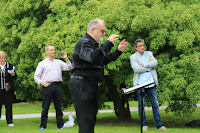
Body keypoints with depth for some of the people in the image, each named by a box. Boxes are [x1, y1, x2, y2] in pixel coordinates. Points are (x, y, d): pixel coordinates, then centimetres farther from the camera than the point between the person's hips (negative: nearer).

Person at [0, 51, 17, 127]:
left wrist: (13, 75, -13)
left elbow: (15, 77, 7)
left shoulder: (9, 66, 6)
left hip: (8, 89, 0)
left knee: (9, 106, 3)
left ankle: (9, 121, 10)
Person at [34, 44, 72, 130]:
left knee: (58, 107, 3)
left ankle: (60, 124, 6)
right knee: (45, 107, -1)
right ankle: (43, 125, 5)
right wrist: (43, 83, -6)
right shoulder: (42, 63, 10)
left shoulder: (59, 62, 16)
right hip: (47, 86, -2)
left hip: (57, 86, 2)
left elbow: (69, 68, 8)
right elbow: (36, 76, 9)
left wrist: (66, 59, -3)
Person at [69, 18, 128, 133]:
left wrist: (118, 51, 19)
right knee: (86, 119, -13)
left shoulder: (93, 44, 22)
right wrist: (108, 43, -29)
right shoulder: (84, 42, -12)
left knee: (91, 117, 12)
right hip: (81, 84, -11)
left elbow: (103, 60, 28)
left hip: (90, 84, 11)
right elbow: (93, 57, -31)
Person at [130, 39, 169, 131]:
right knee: (141, 105, 0)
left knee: (155, 104, 2)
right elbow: (137, 69, -12)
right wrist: (149, 66, -5)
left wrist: (143, 65, -10)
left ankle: (159, 125, 5)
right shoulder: (133, 57, 3)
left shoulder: (149, 54, 15)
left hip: (151, 83, 3)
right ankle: (144, 125, 7)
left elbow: (155, 63, -3)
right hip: (140, 84, -3)